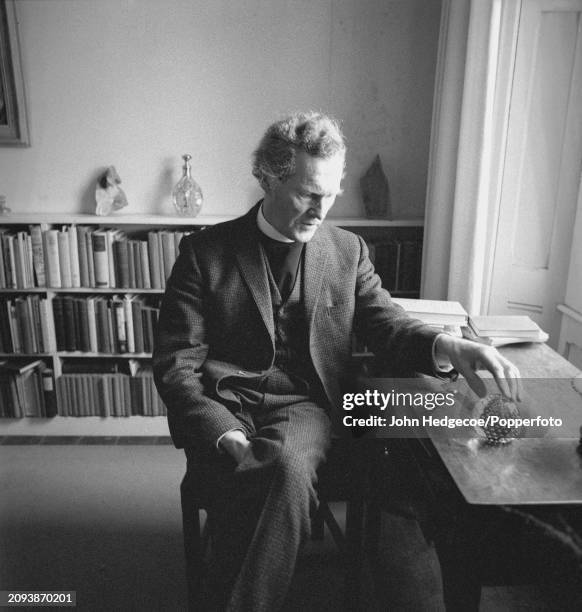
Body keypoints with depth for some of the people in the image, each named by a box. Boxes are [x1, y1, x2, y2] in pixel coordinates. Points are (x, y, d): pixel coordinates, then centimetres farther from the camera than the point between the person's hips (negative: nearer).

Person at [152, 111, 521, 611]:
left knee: (288, 468, -32)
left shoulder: (348, 251, 10)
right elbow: (176, 364, -2)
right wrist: (227, 436, -19)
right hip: (223, 409, -1)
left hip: (303, 405, 1)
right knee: (245, 483, -32)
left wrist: (448, 346, -17)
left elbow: (387, 324, 6)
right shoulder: (204, 252, 1)